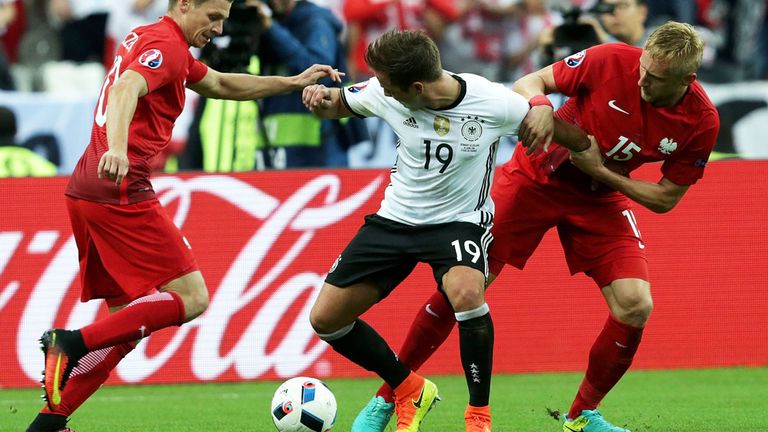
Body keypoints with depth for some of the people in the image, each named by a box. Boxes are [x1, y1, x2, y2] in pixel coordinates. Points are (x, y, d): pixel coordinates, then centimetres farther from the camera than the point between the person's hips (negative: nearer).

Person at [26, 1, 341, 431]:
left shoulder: (149, 40, 24)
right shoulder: (166, 44, -8)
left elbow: (222, 85, 37)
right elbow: (126, 89, -28)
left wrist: (292, 82, 32)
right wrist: (116, 149, -45)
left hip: (87, 189, 10)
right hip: (122, 190, -10)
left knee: (129, 321, 11)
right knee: (191, 298, -8)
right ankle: (71, 344, -17)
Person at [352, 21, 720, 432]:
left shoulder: (701, 123, -19)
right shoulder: (612, 60, -24)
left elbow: (666, 199, -9)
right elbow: (529, 83, -12)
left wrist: (600, 171, -21)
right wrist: (538, 106, -35)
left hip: (600, 195, 2)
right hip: (536, 177, -2)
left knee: (635, 307, -13)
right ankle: (387, 398, 4)